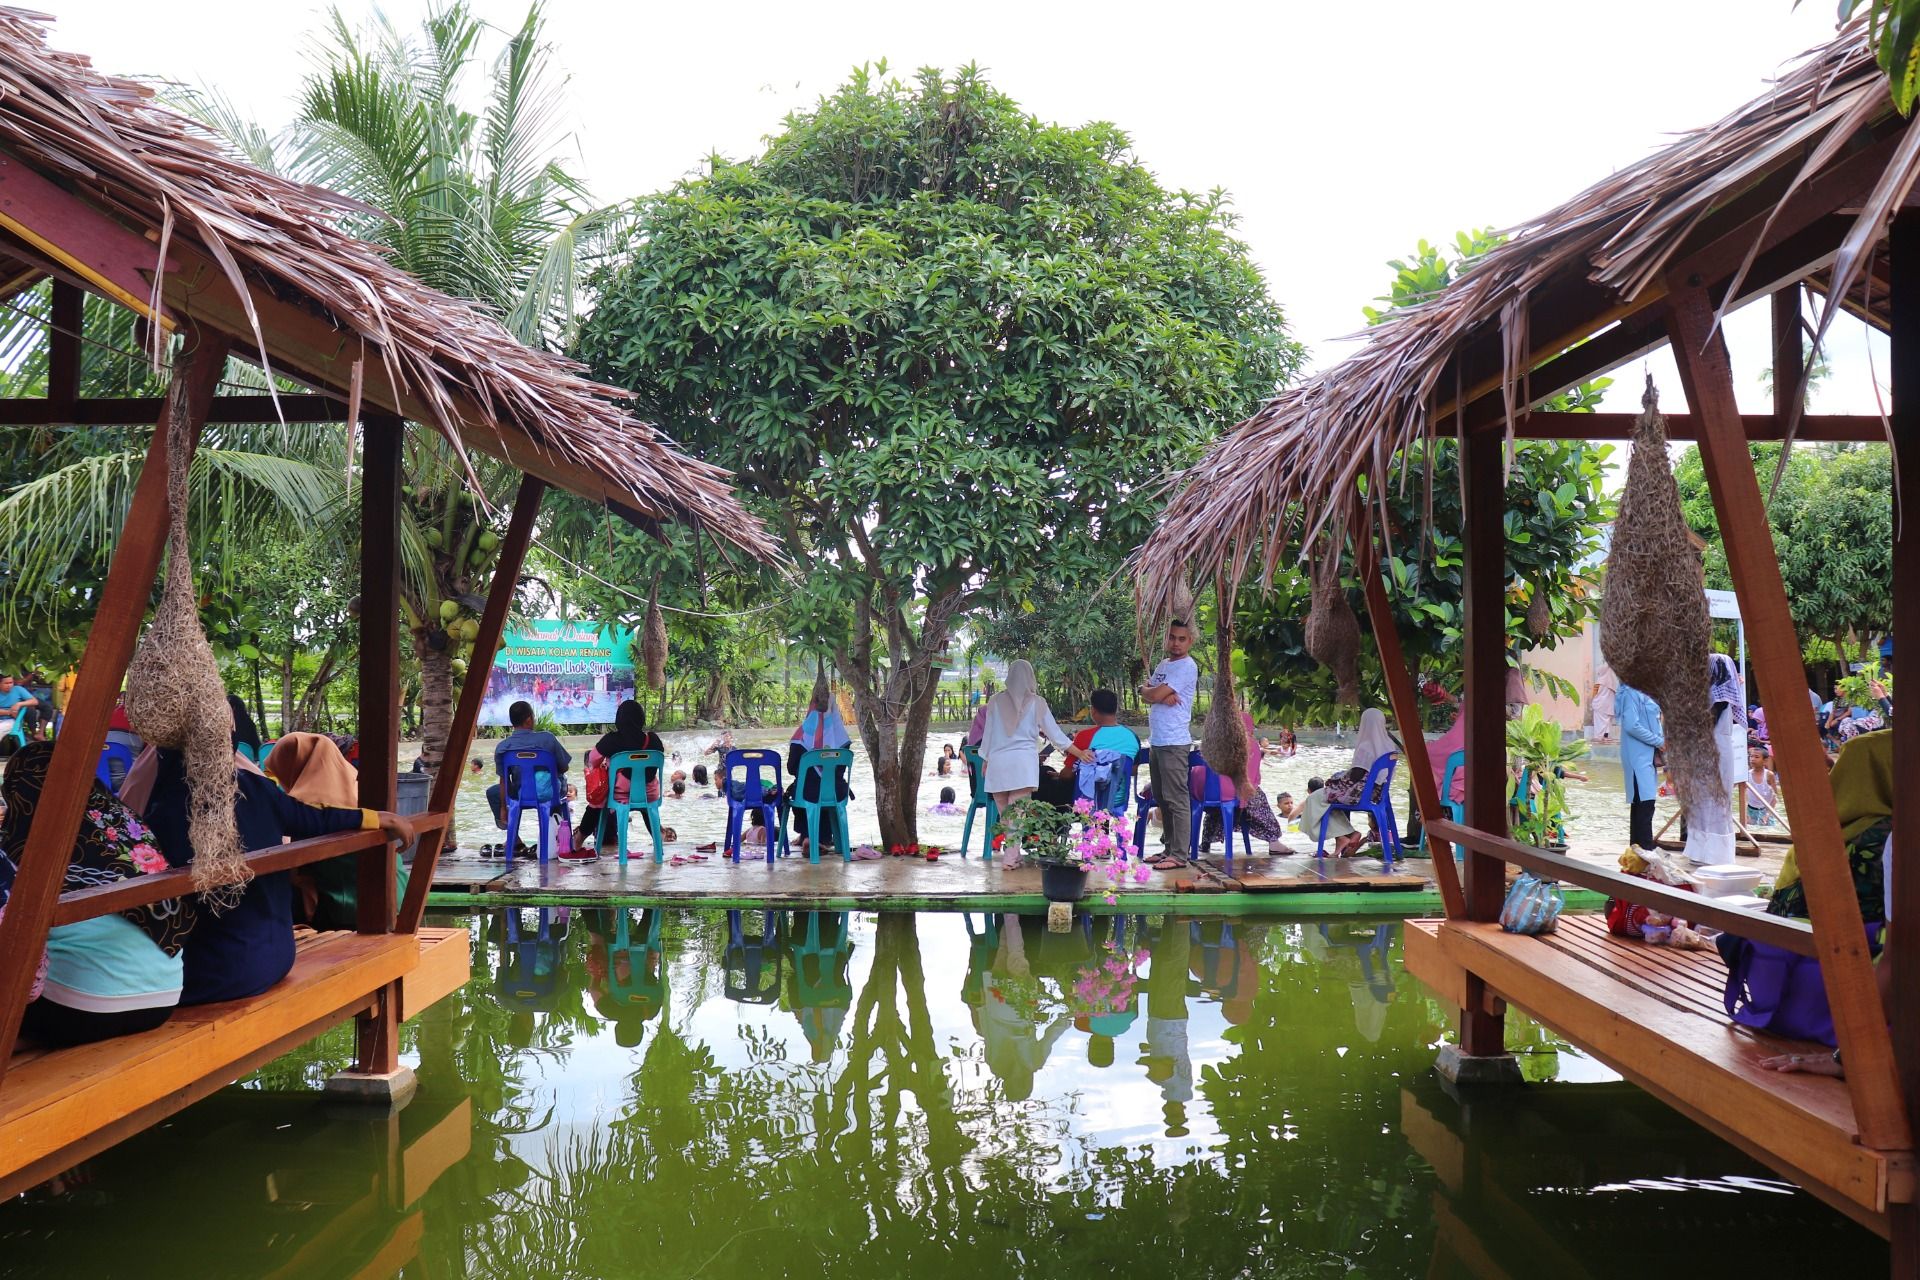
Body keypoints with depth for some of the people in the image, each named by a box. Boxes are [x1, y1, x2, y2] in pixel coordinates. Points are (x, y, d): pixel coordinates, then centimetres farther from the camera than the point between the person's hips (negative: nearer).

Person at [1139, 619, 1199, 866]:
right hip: (1157, 741, 9)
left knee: (1176, 799, -9)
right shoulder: (1163, 664, 18)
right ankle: (1169, 848, 22)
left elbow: (1153, 694, -15)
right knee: (1161, 799, 14)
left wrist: (1147, 690, 8)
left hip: (1175, 742, -9)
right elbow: (1148, 694, 9)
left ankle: (1179, 854, -9)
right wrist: (1161, 695, -11)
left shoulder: (1187, 667, -10)